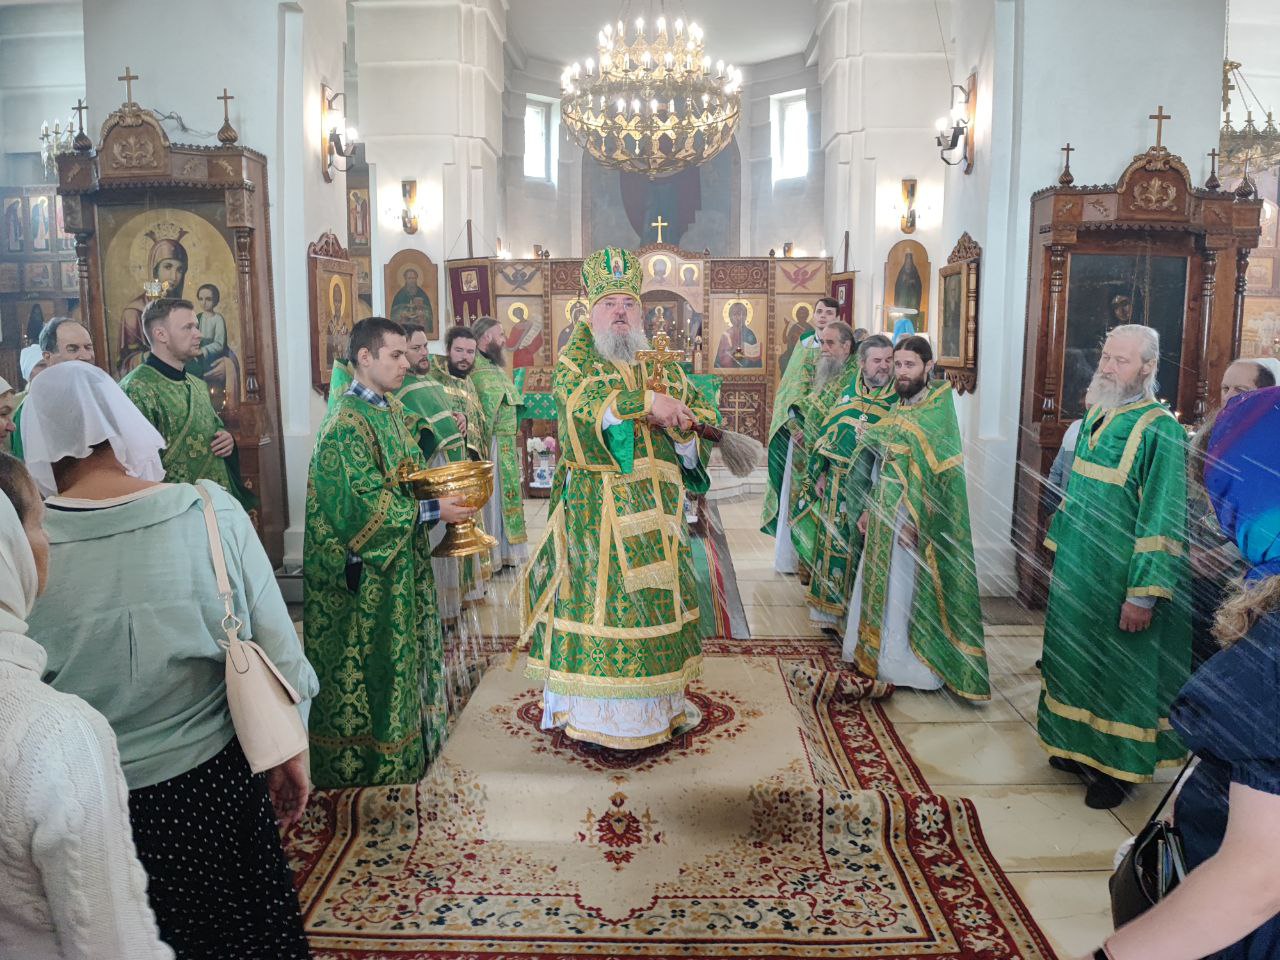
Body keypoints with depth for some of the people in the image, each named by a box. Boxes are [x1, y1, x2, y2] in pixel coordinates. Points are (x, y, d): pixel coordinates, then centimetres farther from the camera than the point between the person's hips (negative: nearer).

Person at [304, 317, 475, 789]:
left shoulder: (390, 408, 9)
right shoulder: (346, 422, -20)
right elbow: (365, 503, -25)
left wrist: (450, 488, 0)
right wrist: (433, 510, -23)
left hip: (399, 562, 9)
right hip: (363, 570, -9)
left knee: (398, 650, 19)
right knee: (366, 657, 4)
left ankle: (402, 730, 34)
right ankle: (362, 758, 19)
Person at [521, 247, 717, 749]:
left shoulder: (661, 362, 15)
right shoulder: (575, 356, 3)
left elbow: (703, 413, 11)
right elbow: (579, 397, -19)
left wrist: (674, 419, -10)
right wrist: (646, 401, -23)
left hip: (655, 502, 4)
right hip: (592, 504, -4)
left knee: (652, 592, 8)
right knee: (594, 590, -3)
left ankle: (658, 698, 19)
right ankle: (589, 706, 7)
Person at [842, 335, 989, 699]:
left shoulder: (940, 407, -12)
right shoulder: (898, 411, 11)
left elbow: (938, 469, -18)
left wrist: (914, 519, -22)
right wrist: (868, 508, 11)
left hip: (915, 518, -8)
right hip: (886, 516, 8)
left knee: (906, 593, -1)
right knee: (878, 586, 14)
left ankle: (912, 665, 12)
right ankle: (877, 653, 27)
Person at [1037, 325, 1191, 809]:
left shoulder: (1159, 430, -18)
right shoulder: (1094, 416, 7)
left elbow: (1161, 517, -20)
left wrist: (1143, 594, -22)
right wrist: (1060, 545, 19)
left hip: (1118, 580, -8)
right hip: (1077, 569, 8)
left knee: (1117, 669, 6)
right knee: (1075, 657, 18)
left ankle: (1115, 766, 23)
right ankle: (1080, 746, 35)